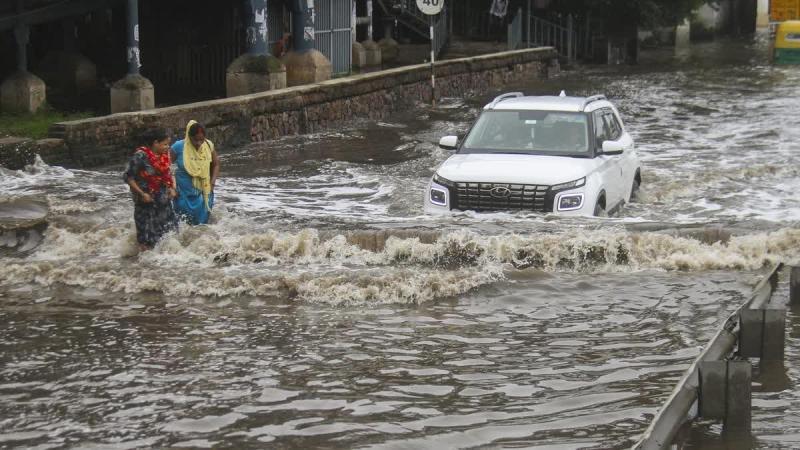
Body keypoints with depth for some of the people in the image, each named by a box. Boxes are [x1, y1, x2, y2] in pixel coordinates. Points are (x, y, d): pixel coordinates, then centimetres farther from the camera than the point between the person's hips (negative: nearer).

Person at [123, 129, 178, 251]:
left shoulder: (165, 155, 2)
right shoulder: (141, 156, -18)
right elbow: (128, 177, -15)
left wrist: (171, 188, 1)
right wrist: (142, 194, -19)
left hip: (163, 200, 6)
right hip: (146, 200, -6)